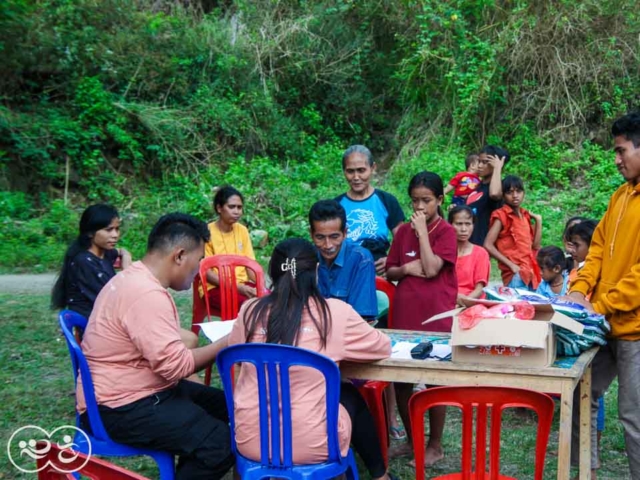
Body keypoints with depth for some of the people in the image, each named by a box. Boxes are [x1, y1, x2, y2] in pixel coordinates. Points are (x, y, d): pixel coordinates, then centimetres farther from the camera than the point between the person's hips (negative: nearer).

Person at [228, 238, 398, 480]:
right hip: (311, 445, -3)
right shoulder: (336, 312, -9)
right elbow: (383, 347, 7)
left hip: (249, 440, 3)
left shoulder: (251, 310, -3)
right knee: (351, 397, 28)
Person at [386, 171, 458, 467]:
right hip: (404, 313, 5)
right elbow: (390, 273, 11)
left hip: (436, 315, -5)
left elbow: (431, 269, -19)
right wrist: (406, 268, -10)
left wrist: (422, 231, -15)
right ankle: (411, 439, 26)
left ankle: (435, 445, 18)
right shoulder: (403, 232, 8)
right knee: (401, 379, 9)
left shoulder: (446, 232, -7)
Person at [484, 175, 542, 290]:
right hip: (515, 274, -7)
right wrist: (511, 265, -16)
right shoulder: (501, 215, -6)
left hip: (530, 272, 7)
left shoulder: (525, 215, 13)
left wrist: (538, 221, 8)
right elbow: (488, 245, -14)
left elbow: (535, 245, 14)